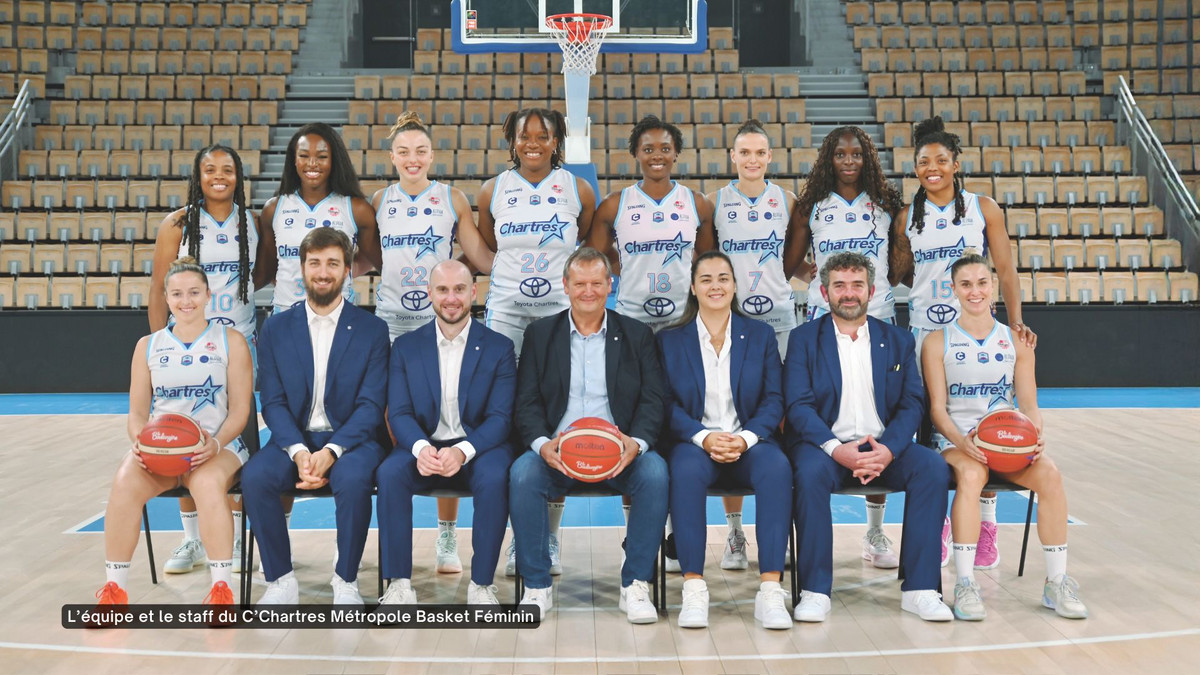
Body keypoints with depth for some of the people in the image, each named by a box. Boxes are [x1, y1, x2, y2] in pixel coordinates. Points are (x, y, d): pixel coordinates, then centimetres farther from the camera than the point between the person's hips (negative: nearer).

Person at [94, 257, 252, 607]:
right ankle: (114, 588, -21)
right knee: (126, 481, -32)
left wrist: (215, 444, -18)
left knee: (207, 482, -38)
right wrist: (141, 442, -12)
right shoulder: (148, 346, 15)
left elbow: (239, 410, 1)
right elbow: (137, 412, 12)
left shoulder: (231, 341, 7)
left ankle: (222, 588, -29)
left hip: (217, 446, -2)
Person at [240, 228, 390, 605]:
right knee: (254, 477, -28)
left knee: (353, 480, -34)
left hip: (349, 439, -2)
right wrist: (299, 451, -17)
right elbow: (272, 402, 2)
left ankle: (346, 582, -14)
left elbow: (371, 404, -4)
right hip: (293, 439, 2)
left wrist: (331, 452, -20)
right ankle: (281, 581, -13)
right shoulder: (276, 328, 9)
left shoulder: (372, 329, 3)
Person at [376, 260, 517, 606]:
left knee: (494, 478, -34)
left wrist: (463, 451, -25)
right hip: (423, 445, 2)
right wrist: (421, 448, -23)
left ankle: (481, 584, -19)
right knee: (389, 473, -29)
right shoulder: (406, 347, 8)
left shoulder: (499, 347, 3)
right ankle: (399, 584, -21)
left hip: (478, 446, -1)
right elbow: (399, 412, 0)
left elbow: (500, 417, -5)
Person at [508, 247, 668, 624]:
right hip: (557, 451, 0)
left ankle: (636, 586, -18)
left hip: (619, 451, 0)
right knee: (522, 474, -31)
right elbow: (527, 404, 4)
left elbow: (653, 400, 3)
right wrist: (542, 444, -17)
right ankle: (537, 588, -17)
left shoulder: (637, 335, 12)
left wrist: (636, 442, -18)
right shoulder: (540, 334, 12)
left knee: (655, 472, -31)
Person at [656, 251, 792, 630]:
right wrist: (704, 437, -16)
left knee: (776, 468, -33)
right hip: (695, 441, -1)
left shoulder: (761, 335, 13)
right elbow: (668, 406, 2)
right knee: (686, 471, -36)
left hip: (749, 441, 1)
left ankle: (771, 590, -34)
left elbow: (773, 400, 5)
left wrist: (745, 438, -13)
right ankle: (693, 590, -34)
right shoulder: (670, 341, 10)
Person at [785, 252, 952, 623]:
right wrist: (836, 449, -22)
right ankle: (815, 591, -26)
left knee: (933, 467, -25)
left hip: (884, 448, 2)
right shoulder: (804, 338, 6)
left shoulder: (898, 340, 14)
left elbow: (912, 404, 4)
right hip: (826, 445, -2)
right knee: (810, 472, -35)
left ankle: (919, 588, -20)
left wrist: (888, 449, -16)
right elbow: (798, 406, -5)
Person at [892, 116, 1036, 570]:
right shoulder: (909, 217, 9)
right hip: (925, 331, 2)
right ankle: (936, 521, 14)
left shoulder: (984, 209, 2)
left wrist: (1016, 321, -12)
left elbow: (1006, 269, -1)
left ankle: (985, 525, 9)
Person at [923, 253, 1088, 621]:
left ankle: (1057, 582, -17)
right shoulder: (938, 343, 4)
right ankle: (965, 584, -32)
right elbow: (938, 407, -2)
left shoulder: (1017, 342, 12)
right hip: (956, 438, -3)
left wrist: (1036, 436, -13)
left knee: (1049, 474, -28)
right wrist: (962, 441, -21)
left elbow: (1029, 403, 9)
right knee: (971, 475, -37)